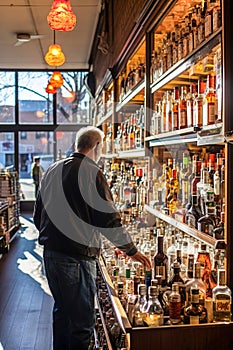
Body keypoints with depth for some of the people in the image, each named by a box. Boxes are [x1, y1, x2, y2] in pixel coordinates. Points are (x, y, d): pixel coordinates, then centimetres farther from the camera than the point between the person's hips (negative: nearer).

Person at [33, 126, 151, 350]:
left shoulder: (52, 170, 10)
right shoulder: (91, 173, -12)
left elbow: (38, 215, 16)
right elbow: (109, 218, -13)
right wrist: (132, 251, -2)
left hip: (50, 253, 8)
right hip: (76, 256, -8)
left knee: (61, 309, 24)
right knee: (81, 320, 3)